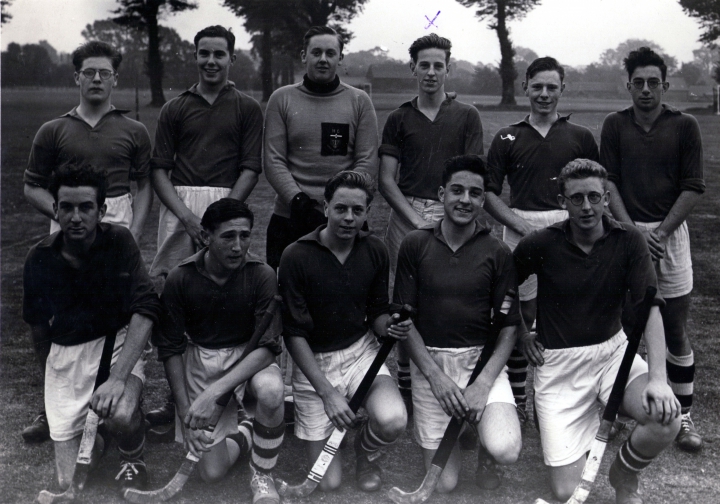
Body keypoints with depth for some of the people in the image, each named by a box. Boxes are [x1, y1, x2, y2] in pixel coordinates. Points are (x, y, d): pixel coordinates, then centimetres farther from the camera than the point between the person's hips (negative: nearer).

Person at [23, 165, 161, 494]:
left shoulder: (119, 242, -11)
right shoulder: (40, 259, -3)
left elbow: (145, 309, -21)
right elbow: (38, 330, 11)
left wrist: (118, 377, -29)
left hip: (118, 342, -2)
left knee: (120, 415, -35)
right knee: (71, 482, -4)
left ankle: (133, 460, 1)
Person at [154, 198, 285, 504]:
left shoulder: (261, 276, -15)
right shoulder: (181, 279, -12)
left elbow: (267, 346, -19)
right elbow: (170, 348, -4)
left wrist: (214, 392, -30)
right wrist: (185, 413, -12)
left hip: (247, 356, 0)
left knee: (271, 390, -37)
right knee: (211, 472, -11)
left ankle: (262, 477, -10)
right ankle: (243, 434, 23)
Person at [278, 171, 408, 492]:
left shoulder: (375, 251, -2)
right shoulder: (297, 256, -15)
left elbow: (377, 312, 9)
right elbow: (294, 333, -13)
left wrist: (387, 326, -17)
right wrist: (327, 392, -20)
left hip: (361, 351, 3)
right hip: (312, 361, -2)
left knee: (393, 422, -29)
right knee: (328, 483, -3)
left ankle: (363, 452, 9)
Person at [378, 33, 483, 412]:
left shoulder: (466, 117, 9)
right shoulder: (399, 119, 11)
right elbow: (386, 180, 5)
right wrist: (417, 220, -7)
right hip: (407, 215, 1)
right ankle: (405, 388, 11)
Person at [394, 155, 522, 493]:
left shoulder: (498, 253, -1)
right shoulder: (415, 245, -1)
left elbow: (508, 327, 0)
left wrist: (484, 383, -14)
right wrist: (435, 375, -11)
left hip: (483, 359, 0)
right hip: (429, 360, 0)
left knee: (505, 450, -24)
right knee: (443, 484, 1)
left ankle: (484, 452, 14)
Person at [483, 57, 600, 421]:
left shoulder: (580, 137, 10)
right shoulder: (508, 138, 9)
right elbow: (488, 193, 6)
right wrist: (521, 224, -8)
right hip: (520, 231, 0)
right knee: (520, 316, 5)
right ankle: (516, 400, 18)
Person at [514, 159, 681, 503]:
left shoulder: (628, 241, -7)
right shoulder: (541, 245, -9)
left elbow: (649, 309, -14)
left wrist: (657, 378, -24)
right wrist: (521, 333, 4)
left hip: (612, 351, 2)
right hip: (558, 362, -1)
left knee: (666, 419, -29)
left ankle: (624, 475, 7)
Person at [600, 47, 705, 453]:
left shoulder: (684, 126, 2)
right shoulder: (616, 125, 5)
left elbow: (694, 187, -1)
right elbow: (609, 181, 1)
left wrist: (660, 232, -10)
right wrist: (631, 230, -10)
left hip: (669, 232, -1)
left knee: (676, 329, 4)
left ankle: (684, 416, 14)